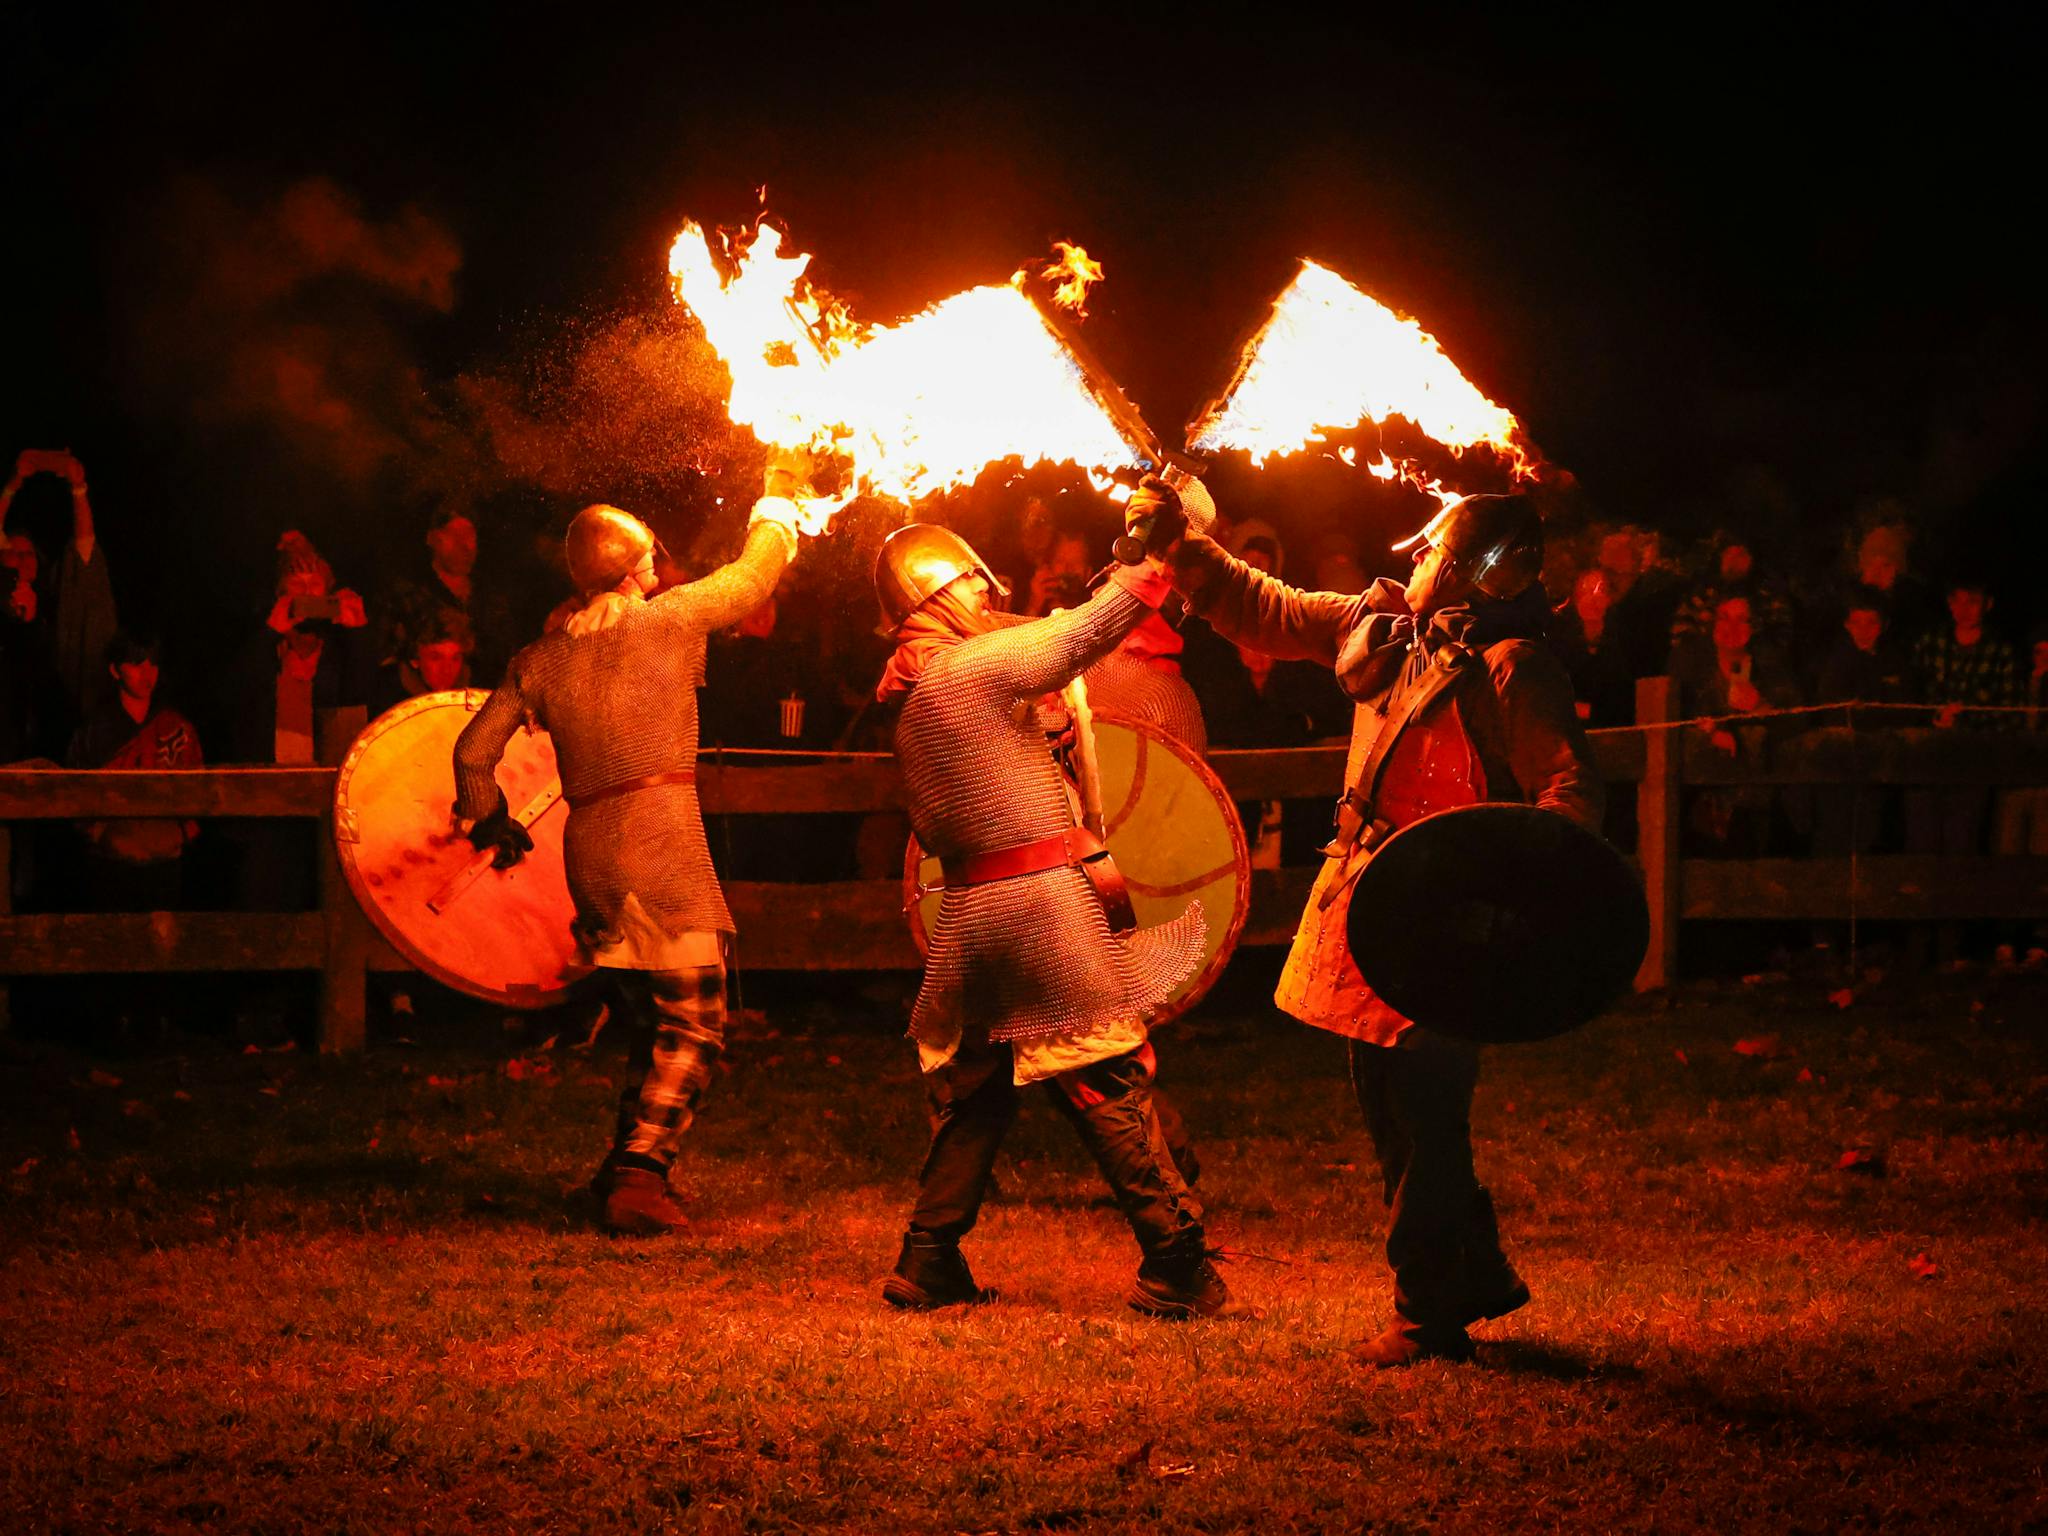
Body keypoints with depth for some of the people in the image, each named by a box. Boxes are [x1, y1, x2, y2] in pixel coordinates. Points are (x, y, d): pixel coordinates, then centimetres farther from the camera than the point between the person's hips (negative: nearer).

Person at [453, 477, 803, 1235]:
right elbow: (755, 574, 12)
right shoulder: (667, 619, -1)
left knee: (652, 1025, 16)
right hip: (661, 835, -6)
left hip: (587, 851, 6)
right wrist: (778, 502, 30)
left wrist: (489, 822, 30)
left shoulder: (541, 659, 11)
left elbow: (473, 752, 12)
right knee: (693, 1026, -4)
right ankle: (640, 1173, -16)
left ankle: (625, 1171, 11)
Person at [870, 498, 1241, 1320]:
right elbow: (1092, 626, -11)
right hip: (1047, 902, -7)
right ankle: (1176, 1267, -3)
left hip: (969, 906, 7)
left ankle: (927, 1263, 14)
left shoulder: (905, 697, 14)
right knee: (1113, 1083, -4)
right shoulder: (983, 663, -10)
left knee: (974, 1087, 16)